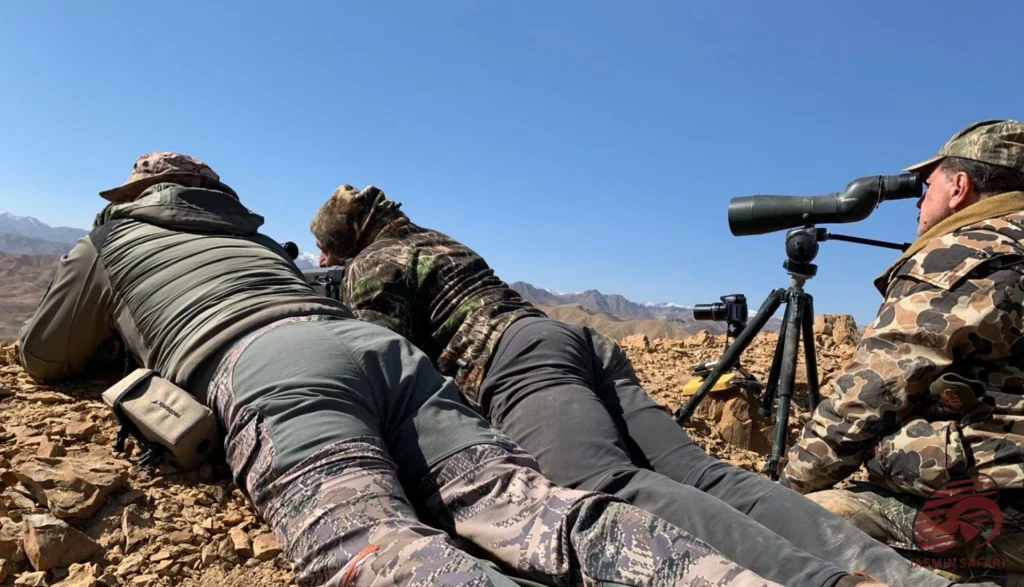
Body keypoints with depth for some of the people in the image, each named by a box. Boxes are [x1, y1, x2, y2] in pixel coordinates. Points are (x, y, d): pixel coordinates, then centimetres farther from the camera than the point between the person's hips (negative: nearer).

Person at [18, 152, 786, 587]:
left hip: (265, 368, -5)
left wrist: (111, 333, 62)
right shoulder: (253, 235, 42)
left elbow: (44, 358, 38)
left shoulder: (109, 238, 30)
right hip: (380, 345, 5)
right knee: (526, 503, -14)